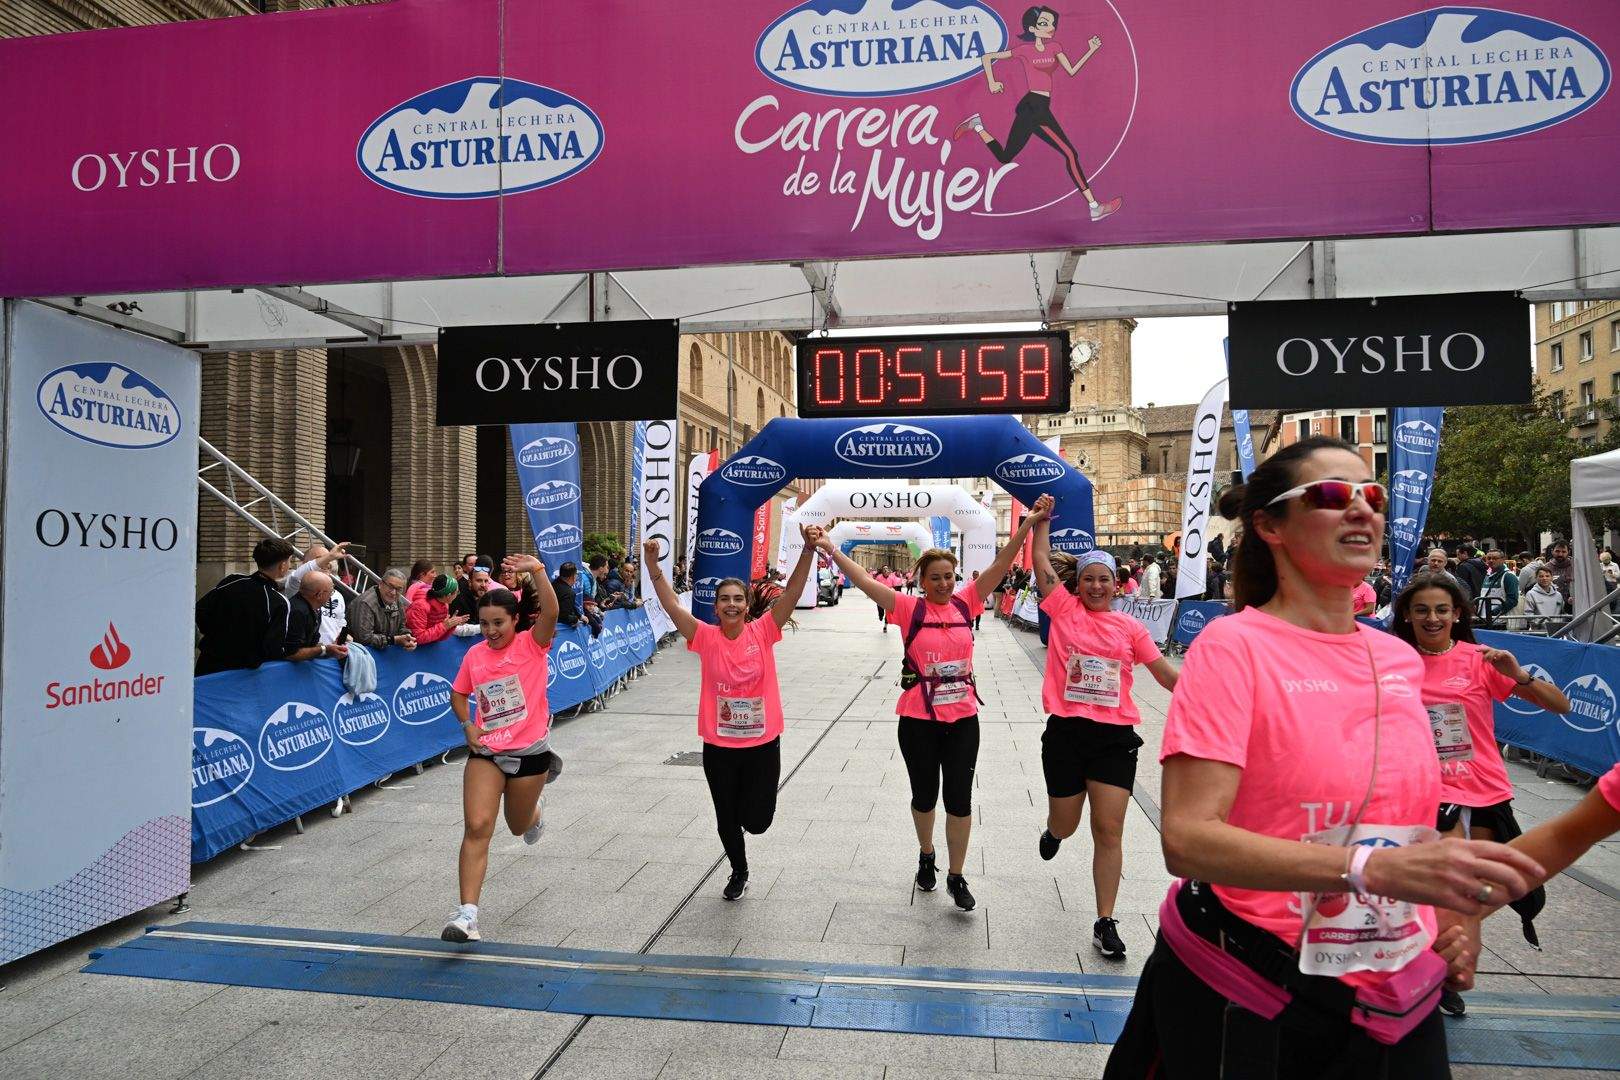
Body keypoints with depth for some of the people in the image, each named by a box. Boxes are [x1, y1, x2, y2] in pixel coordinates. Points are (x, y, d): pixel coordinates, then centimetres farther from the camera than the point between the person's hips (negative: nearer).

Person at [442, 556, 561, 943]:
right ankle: (467, 914, -11)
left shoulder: (532, 645, -10)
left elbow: (550, 612, -30)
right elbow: (458, 694, 18)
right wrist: (467, 724, 0)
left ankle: (535, 807, 54)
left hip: (529, 751, -2)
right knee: (476, 826, -13)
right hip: (485, 752, 2)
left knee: (519, 826, 16)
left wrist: (537, 571, -41)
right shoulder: (474, 654, 3)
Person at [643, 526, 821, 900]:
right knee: (726, 817, 15)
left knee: (756, 820, 5)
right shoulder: (706, 637, -6)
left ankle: (749, 801, 43)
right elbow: (671, 605, -14)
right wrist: (653, 564, -27)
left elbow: (792, 592, -18)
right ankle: (739, 872, 43)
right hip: (719, 744, 1)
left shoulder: (762, 631, -7)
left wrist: (808, 549, -30)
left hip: (762, 742, -1)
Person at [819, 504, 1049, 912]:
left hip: (963, 717, 1)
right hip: (919, 719, -1)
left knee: (959, 798, 4)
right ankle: (926, 856, 42)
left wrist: (1027, 525, -9)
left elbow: (999, 565, -3)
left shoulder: (965, 603, 1)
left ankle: (956, 876, 20)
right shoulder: (910, 608, -6)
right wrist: (831, 549, -19)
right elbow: (864, 580, -13)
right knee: (924, 795, 15)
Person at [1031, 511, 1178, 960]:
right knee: (1065, 826, 13)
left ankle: (1105, 923, 10)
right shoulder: (1065, 609, 2)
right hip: (1067, 733, 0)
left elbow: (1165, 673, 7)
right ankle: (1053, 832, 53)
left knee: (1109, 831, -1)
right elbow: (1043, 563, 0)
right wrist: (1042, 519, 4)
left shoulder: (1130, 627, 6)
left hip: (1115, 736, 1)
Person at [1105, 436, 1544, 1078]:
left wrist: (1449, 916, 3)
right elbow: (1185, 839, -26)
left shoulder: (1401, 659, 4)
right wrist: (1373, 867, -34)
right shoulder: (1233, 646, -16)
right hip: (1243, 1003, -5)